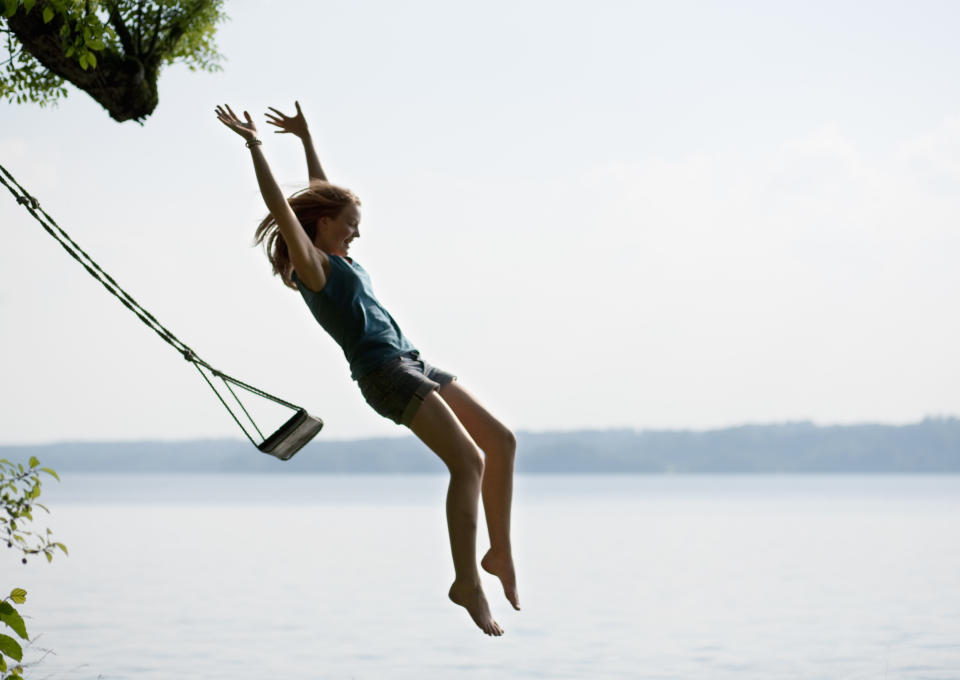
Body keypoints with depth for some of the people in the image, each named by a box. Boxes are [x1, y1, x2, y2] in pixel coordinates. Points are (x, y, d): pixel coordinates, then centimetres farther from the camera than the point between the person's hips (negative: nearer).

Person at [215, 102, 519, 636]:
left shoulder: (338, 260, 21)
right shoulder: (311, 264, -3)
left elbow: (323, 191, 33)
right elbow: (282, 206, -13)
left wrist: (305, 137, 38)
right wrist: (255, 146, -14)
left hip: (410, 365, 10)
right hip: (383, 372, -10)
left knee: (501, 440, 7)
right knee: (469, 461, -18)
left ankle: (500, 551, 14)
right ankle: (467, 582, -15)